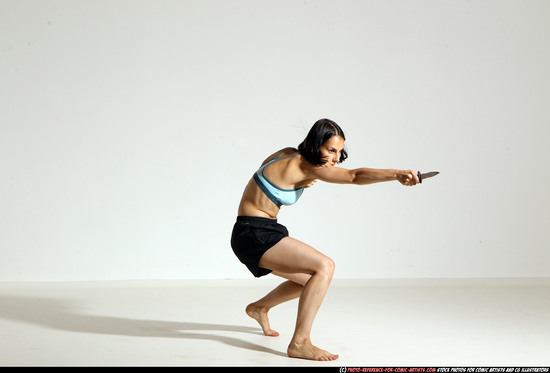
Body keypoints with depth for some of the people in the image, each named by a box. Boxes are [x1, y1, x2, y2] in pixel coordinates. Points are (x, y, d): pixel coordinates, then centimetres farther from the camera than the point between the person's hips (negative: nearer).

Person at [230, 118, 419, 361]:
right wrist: (397, 174, -45)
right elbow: (354, 176, -33)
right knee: (324, 266, -24)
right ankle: (299, 343, -24)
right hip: (254, 234, -10)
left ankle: (259, 307, 41)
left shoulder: (291, 155, 6)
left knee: (312, 279, 22)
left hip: (265, 232, 10)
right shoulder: (306, 165, -20)